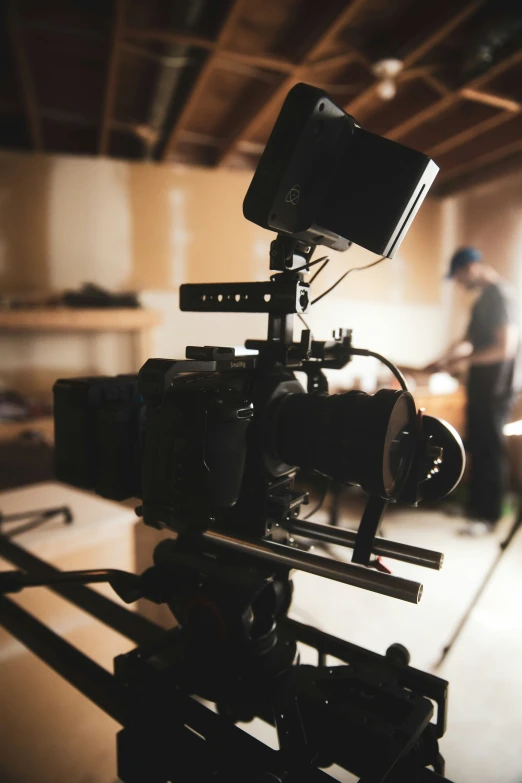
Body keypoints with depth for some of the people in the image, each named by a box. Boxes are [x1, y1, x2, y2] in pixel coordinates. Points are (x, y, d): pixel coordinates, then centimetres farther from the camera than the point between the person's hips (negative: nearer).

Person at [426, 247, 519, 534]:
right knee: (476, 447, 15)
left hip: (495, 387, -9)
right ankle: (476, 504, 27)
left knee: (490, 448, -1)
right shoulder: (484, 297, 14)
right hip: (481, 384, 9)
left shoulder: (500, 295, -15)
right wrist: (446, 357, 8)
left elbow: (506, 347, -22)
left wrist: (462, 359, -15)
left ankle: (487, 515, 9)